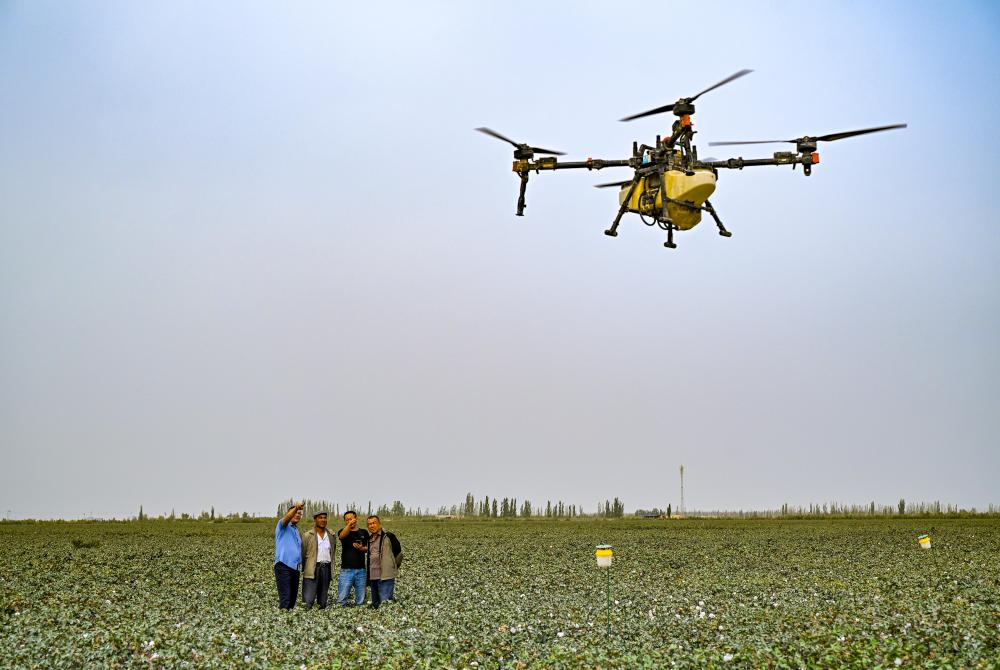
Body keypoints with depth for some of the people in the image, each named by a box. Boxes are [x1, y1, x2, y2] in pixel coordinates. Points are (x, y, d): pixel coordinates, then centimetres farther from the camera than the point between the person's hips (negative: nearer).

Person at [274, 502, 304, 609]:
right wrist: (296, 507, -42)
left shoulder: (296, 530, 24)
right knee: (285, 597, -16)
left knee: (293, 597, 9)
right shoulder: (282, 525, 0)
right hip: (283, 565, -8)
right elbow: (286, 518, -24)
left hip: (295, 567, 8)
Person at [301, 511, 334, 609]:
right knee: (308, 599, -10)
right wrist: (303, 569, 2)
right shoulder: (308, 535, 1)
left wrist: (332, 567, 14)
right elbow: (303, 553, 3)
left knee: (323, 599, 9)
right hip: (312, 569, -4)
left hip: (326, 568, 4)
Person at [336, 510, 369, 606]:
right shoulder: (343, 531, 4)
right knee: (342, 598, -6)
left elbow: (368, 548, 12)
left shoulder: (364, 533, 12)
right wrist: (349, 525, -38)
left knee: (360, 599, 6)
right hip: (346, 569, -2)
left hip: (361, 569, 2)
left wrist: (361, 548, -11)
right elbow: (342, 535, -20)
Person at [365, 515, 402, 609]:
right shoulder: (369, 538, 14)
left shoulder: (388, 536, -6)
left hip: (386, 577, -7)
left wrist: (393, 567, 7)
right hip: (373, 576, 7)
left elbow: (398, 553, -1)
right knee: (375, 604, 13)